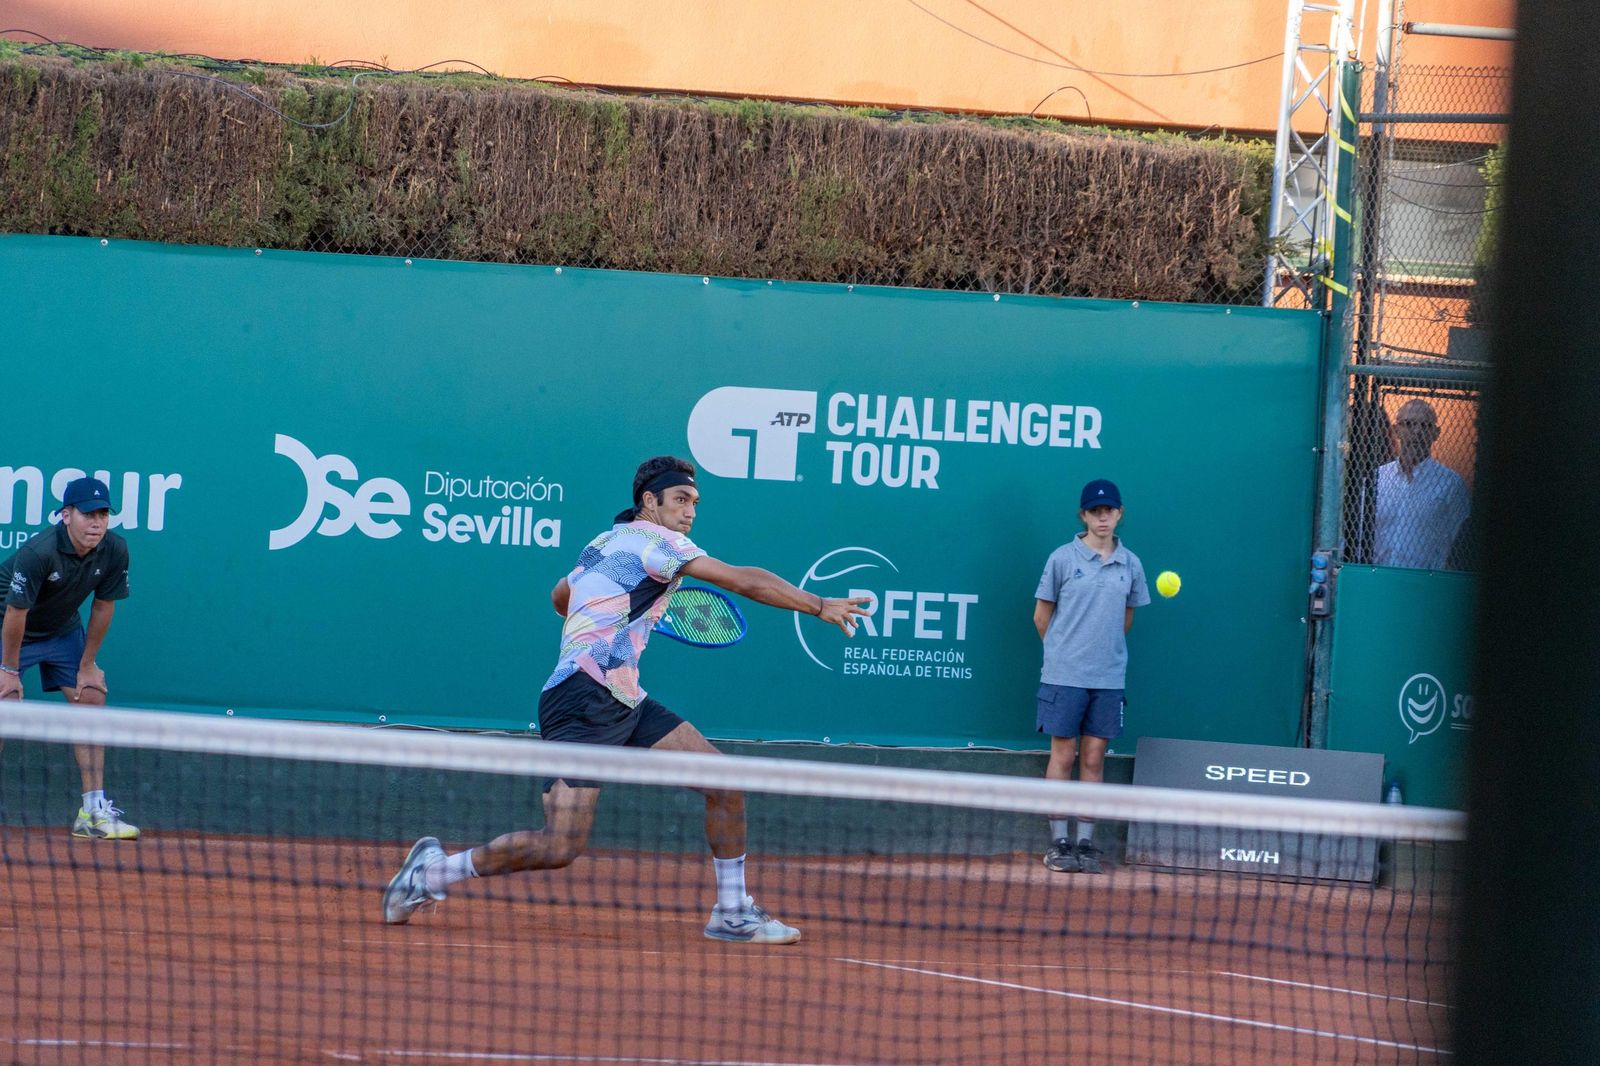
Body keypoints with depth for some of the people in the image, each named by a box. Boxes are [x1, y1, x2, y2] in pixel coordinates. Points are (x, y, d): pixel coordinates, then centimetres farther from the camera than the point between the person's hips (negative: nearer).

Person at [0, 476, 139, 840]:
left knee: (92, 699, -2)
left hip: (64, 631, 6)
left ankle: (94, 811, -1)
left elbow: (103, 606, -5)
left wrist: (88, 664, 0)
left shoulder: (114, 551, -17)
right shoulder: (39, 553, -34)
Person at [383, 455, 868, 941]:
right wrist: (819, 605, -19)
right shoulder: (653, 539, -7)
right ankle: (436, 870, 1)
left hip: (624, 701, 10)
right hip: (584, 697, -10)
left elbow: (560, 595, 39)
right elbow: (745, 581, -16)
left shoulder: (606, 542, 20)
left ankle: (732, 912, 8)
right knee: (559, 847, -16)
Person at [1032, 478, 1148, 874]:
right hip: (1064, 676, -3)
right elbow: (1042, 616, 5)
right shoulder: (1063, 558, -2)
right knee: (1063, 755, 0)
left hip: (1109, 678, 3)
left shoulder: (1130, 564, 7)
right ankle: (1059, 842, 5)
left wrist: (1106, 650, 13)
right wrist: (1064, 652, 9)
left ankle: (1086, 842, 8)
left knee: (1094, 758, 4)